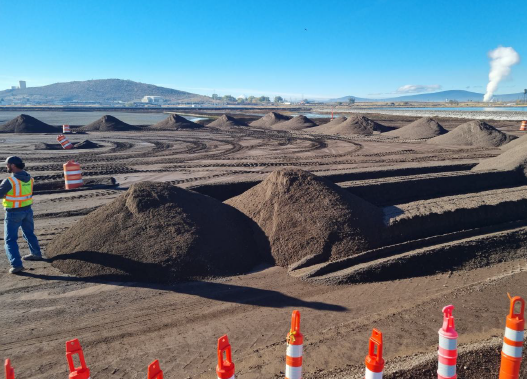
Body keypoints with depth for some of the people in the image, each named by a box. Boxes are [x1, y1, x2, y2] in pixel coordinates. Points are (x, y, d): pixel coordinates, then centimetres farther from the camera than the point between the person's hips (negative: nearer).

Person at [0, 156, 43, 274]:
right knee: (29, 233, 25)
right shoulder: (29, 178, -1)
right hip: (27, 210, 6)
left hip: (13, 213, -6)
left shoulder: (10, 181, -21)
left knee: (10, 239, 2)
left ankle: (16, 264, -3)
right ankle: (36, 254, 38)